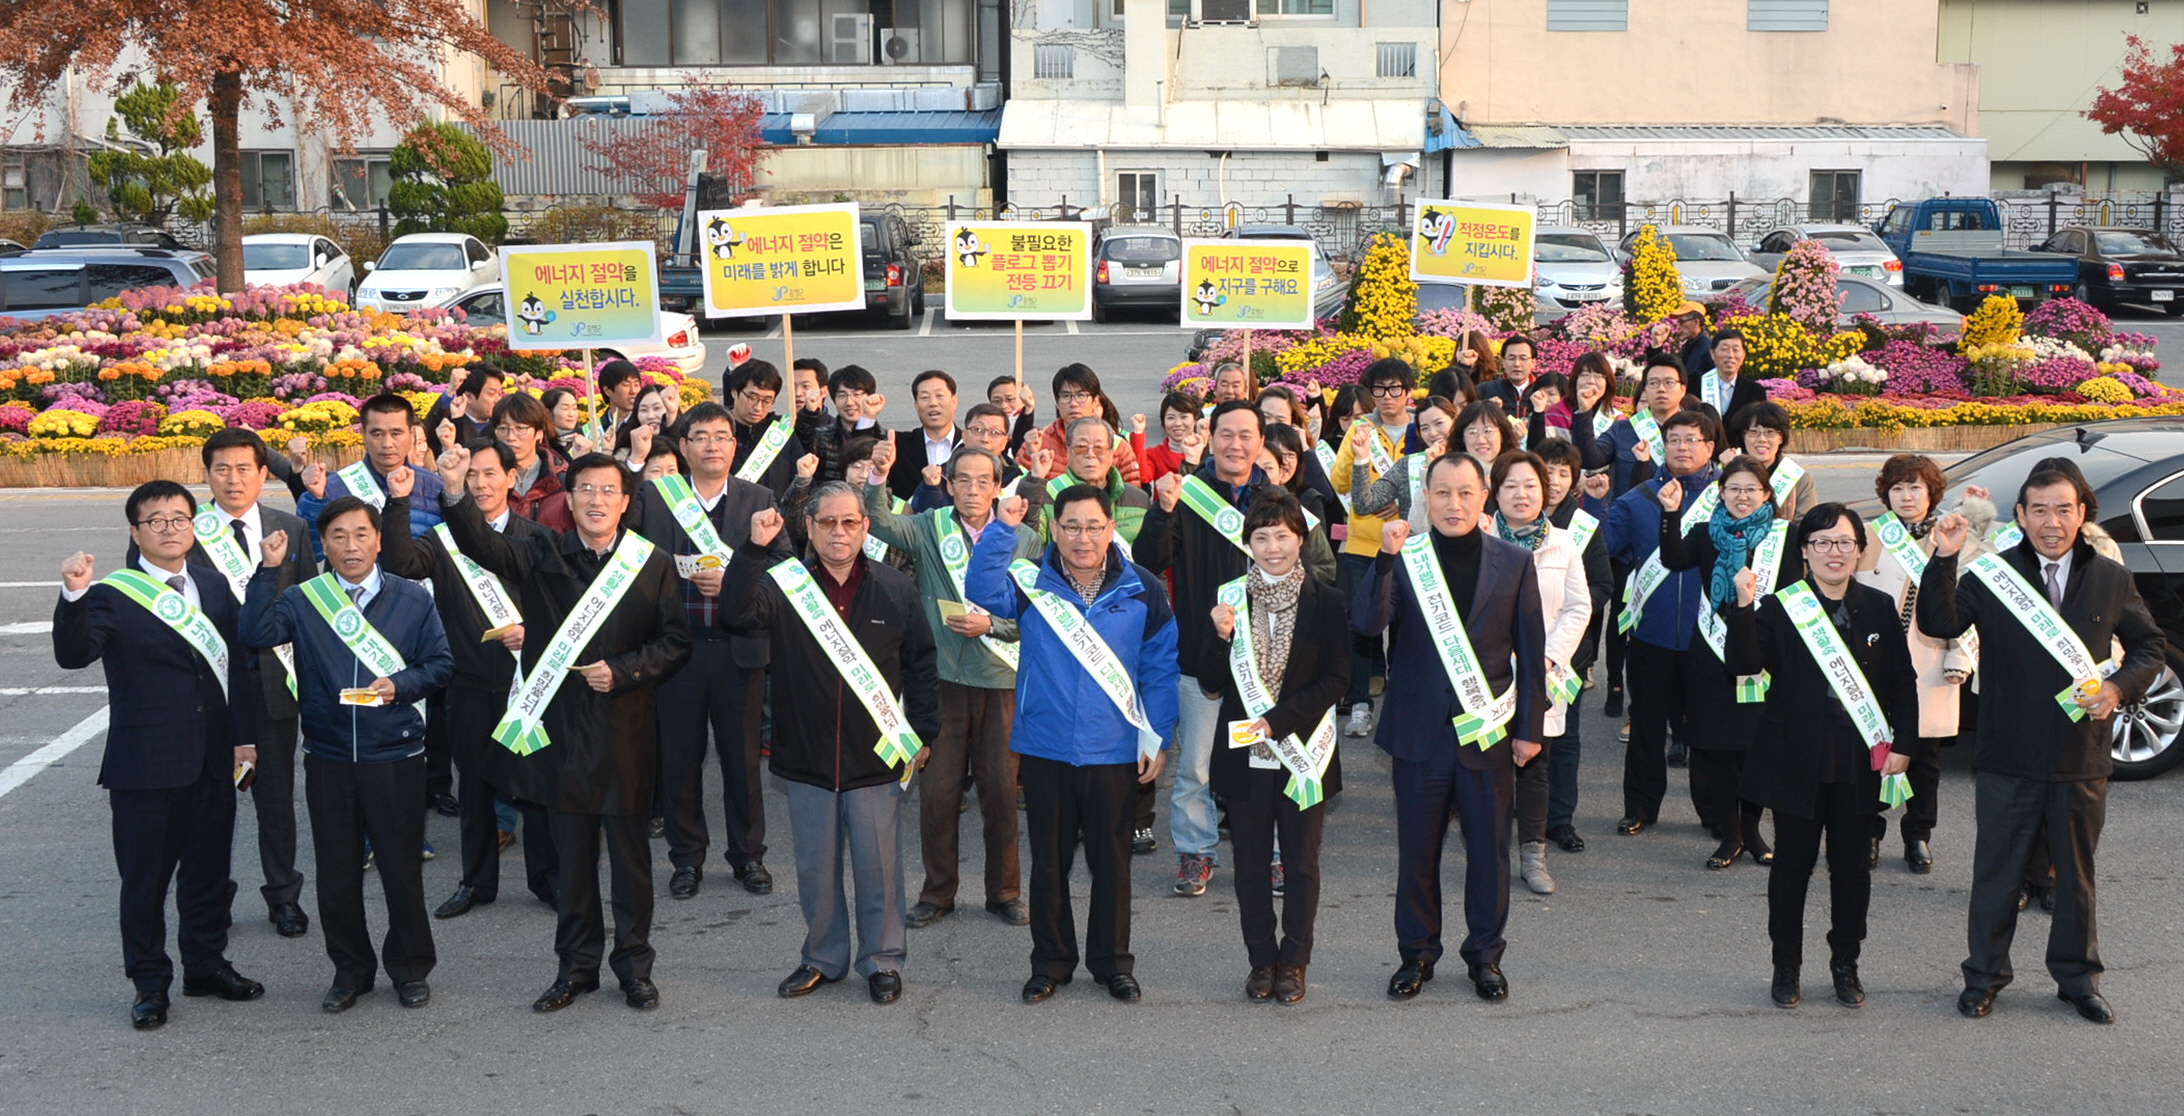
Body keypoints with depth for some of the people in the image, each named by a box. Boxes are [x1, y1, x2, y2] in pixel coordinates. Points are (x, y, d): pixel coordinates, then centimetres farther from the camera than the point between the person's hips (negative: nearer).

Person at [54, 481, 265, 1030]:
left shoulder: (213, 585, 9)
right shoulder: (111, 595, -8)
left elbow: (238, 662, 11)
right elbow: (74, 655, -23)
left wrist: (244, 736, 8)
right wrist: (74, 596, -39)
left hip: (212, 759, 5)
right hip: (145, 765, -5)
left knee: (208, 868, 16)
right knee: (145, 879, 6)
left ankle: (206, 965, 32)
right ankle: (149, 983, 20)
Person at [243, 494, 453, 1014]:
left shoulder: (411, 598, 2)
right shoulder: (302, 600, 3)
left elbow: (440, 662, 3)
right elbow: (258, 635, -14)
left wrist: (400, 685, -15)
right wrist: (269, 571, -18)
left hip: (396, 757, -1)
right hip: (328, 760, 1)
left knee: (402, 867, 5)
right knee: (336, 871, 10)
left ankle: (410, 968, 21)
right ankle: (350, 969, 25)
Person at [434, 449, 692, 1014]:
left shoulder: (653, 564, 2)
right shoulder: (544, 555, 4)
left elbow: (676, 642, 2)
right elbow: (485, 547, -14)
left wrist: (622, 671, -12)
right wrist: (457, 494, -31)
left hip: (627, 728, -1)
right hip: (560, 724, 1)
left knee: (630, 851, 7)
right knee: (571, 854, 9)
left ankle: (634, 964, 21)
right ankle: (576, 965, 23)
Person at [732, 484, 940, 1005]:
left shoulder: (896, 588, 2)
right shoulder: (787, 585, 1)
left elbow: (921, 664, 8)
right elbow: (738, 612, -18)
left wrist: (924, 733, 3)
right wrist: (753, 550, -27)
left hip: (876, 757, -1)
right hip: (807, 757, 1)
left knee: (878, 864, 6)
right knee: (815, 866, 11)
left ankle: (882, 960, 21)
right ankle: (823, 958, 27)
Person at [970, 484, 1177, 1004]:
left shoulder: (1141, 589, -1)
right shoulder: (1030, 582, -2)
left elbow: (1160, 669, 3)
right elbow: (983, 590, -22)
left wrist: (1156, 739, -1)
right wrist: (1002, 529, -32)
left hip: (1115, 752, 0)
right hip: (1044, 748, 0)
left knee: (1111, 862, 11)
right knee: (1049, 861, 11)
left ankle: (1113, 962, 26)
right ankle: (1050, 962, 25)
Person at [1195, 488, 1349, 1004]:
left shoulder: (1326, 601, -4)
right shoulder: (1229, 598, 2)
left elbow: (1337, 678, -7)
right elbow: (1210, 679, 3)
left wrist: (1279, 720, -16)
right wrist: (1222, 638, -17)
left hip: (1303, 753, -2)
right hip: (1244, 755, 2)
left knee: (1300, 863, 8)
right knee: (1251, 863, 10)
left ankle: (1293, 962, 22)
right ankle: (1261, 961, 22)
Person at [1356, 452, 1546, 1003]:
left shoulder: (1514, 563, 2)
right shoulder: (1404, 559, -1)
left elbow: (1531, 652, 5)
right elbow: (1367, 622, -16)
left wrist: (1530, 728, 2)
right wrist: (1386, 559, -27)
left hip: (1488, 731, 1)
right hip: (1420, 731, 0)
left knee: (1489, 851, 9)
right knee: (1417, 850, 9)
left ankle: (1485, 953, 25)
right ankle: (1417, 953, 24)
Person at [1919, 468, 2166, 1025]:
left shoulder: (2111, 578, 4)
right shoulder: (1991, 573, -4)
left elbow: (2150, 645, 13)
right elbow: (1939, 624, -15)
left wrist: (2119, 687, -6)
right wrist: (1944, 561, -27)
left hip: (2082, 759, 2)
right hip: (2008, 761, -2)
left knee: (2077, 874, 14)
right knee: (1997, 872, 8)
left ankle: (2077, 977, 29)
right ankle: (1984, 975, 21)